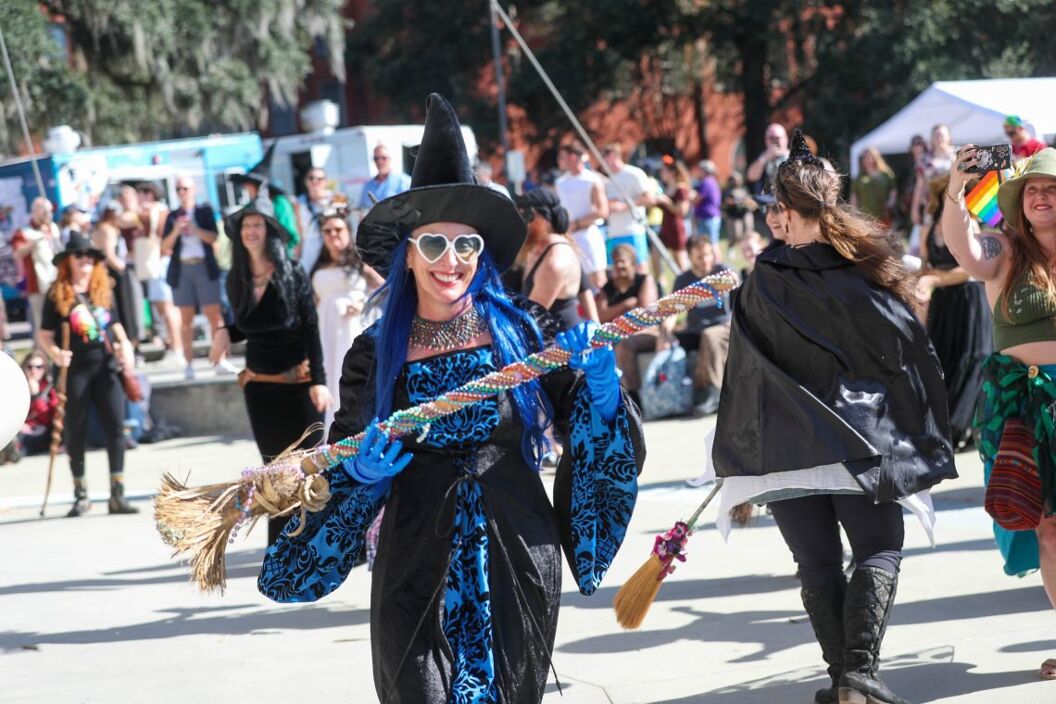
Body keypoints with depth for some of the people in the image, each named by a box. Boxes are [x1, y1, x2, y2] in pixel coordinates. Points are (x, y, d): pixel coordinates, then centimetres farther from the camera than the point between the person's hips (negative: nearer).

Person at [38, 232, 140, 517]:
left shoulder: (103, 291, 10)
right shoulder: (57, 295, -1)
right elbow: (44, 335, -1)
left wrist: (125, 345, 1)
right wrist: (55, 353, -19)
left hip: (106, 366, 3)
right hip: (75, 369, -3)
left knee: (116, 427, -6)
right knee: (76, 432, 6)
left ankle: (117, 494, -3)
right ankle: (81, 495, 18)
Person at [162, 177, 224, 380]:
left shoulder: (205, 211, 8)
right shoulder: (172, 216, 11)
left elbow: (213, 238, -3)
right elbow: (165, 247, 4)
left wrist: (193, 228, -15)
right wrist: (176, 230, -12)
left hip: (205, 267, -1)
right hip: (182, 269, 1)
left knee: (213, 315, -5)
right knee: (186, 319, 0)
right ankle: (188, 364, 0)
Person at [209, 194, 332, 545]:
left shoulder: (292, 274, -8)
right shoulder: (237, 279, 4)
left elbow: (311, 329, -9)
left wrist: (318, 380, -14)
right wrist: (226, 333, -5)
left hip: (298, 381, -4)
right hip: (260, 383, 4)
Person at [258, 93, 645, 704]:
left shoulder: (522, 331, 1)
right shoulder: (377, 355, 2)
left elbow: (588, 427, 2)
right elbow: (342, 470, 7)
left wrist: (598, 373, -17)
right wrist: (365, 470, -15)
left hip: (516, 563, 0)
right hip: (419, 570, 0)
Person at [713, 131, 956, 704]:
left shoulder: (763, 281, -2)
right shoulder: (869, 268, -4)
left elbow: (744, 371, 6)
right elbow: (910, 351, -1)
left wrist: (739, 453, 17)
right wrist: (925, 437, 10)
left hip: (785, 444, 1)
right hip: (861, 437, -1)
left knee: (818, 564, 9)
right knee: (880, 551, 4)